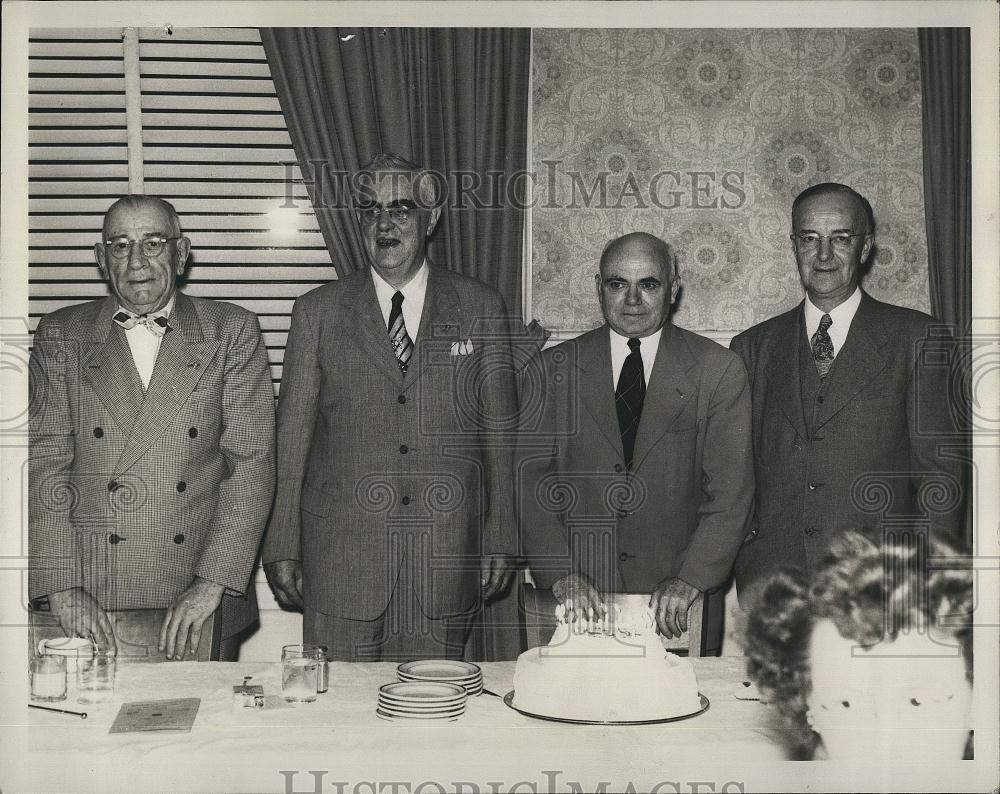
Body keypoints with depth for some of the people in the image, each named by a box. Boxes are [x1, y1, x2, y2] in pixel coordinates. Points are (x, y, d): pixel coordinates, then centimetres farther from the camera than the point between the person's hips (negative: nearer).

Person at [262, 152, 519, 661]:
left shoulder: (480, 307, 5)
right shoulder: (317, 312, 4)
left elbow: (499, 431, 6)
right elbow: (291, 434, 4)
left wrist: (500, 540, 4)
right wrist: (282, 549, 0)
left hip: (446, 558, 0)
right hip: (340, 556, 0)